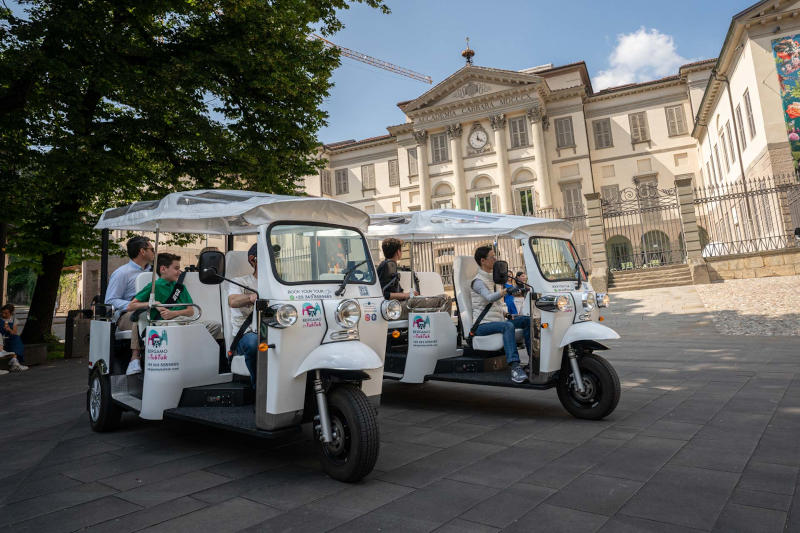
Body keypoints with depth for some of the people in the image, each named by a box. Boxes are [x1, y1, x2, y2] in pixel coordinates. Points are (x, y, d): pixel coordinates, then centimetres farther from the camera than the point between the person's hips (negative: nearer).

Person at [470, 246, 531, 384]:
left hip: (496, 321, 9)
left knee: (527, 320, -3)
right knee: (508, 326, -35)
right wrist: (505, 291, -46)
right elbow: (489, 297, -30)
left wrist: (505, 314, 12)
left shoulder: (492, 279, 21)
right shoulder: (478, 281, -9)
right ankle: (515, 367, -46)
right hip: (482, 325, -9)